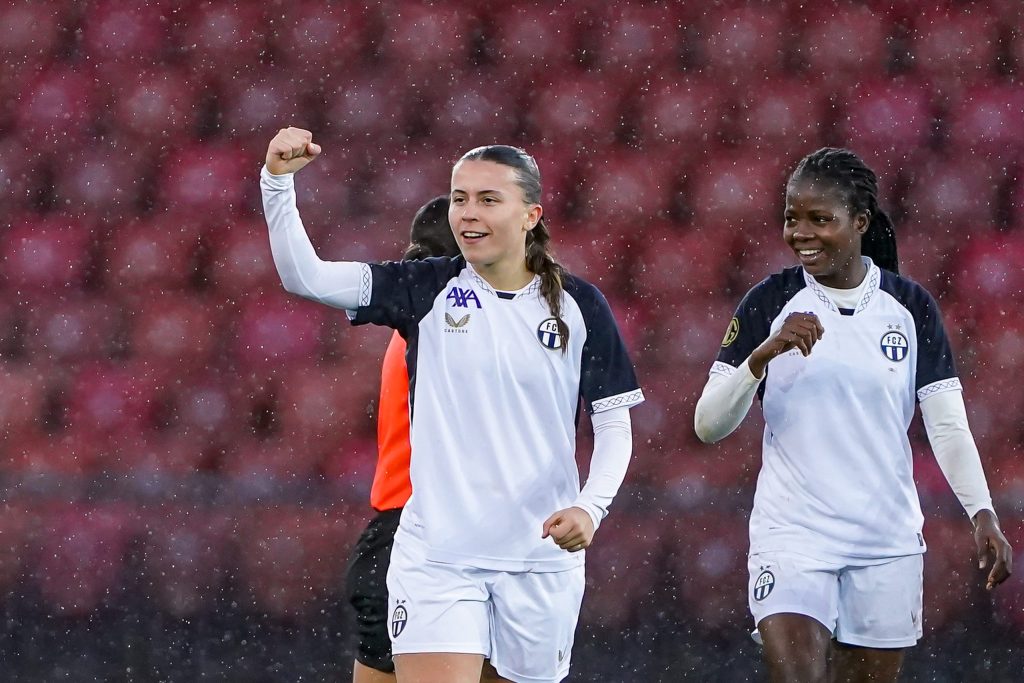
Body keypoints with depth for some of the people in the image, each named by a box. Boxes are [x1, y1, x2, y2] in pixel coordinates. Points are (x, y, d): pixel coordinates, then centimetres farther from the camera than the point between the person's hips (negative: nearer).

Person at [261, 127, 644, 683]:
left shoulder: (579, 305, 2)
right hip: (436, 555, -1)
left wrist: (591, 505, -12)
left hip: (542, 558, 1)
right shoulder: (427, 290, 1)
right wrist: (278, 180, -22)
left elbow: (613, 421, 5)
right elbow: (305, 276, -8)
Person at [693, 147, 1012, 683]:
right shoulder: (769, 303, -1)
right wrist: (766, 351, -21)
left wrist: (982, 513, -13)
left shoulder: (910, 307, 3)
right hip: (792, 535, -2)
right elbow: (708, 426, -5)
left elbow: (948, 426, 1)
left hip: (888, 544, 2)